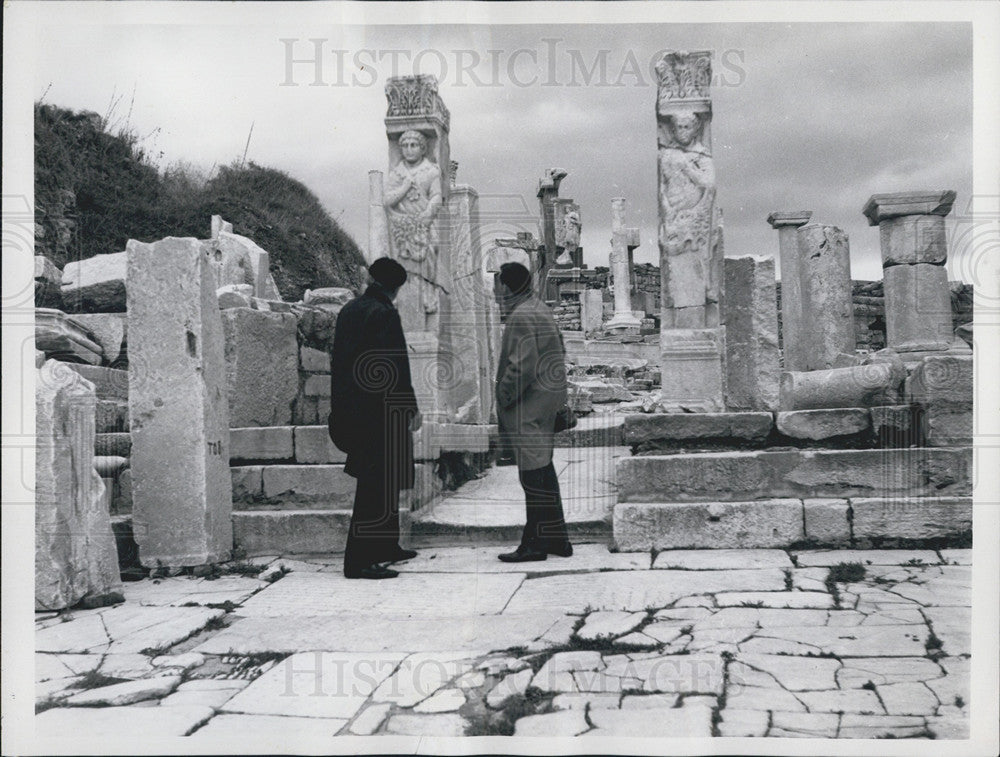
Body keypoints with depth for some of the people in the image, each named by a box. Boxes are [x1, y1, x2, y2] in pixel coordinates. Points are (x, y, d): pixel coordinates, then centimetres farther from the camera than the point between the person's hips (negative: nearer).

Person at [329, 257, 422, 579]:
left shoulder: (349, 310, 11)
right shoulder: (384, 314, -14)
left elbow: (338, 360, 16)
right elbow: (396, 368, -17)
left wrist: (341, 405, 22)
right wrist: (410, 408, -10)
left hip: (348, 408, 9)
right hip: (378, 411, -9)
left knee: (378, 481, 19)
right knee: (377, 483, -5)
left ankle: (384, 547, 29)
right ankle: (359, 561, -5)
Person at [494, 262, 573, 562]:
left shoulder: (522, 316, -16)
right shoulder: (541, 310, 16)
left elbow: (521, 366, -22)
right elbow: (559, 354, 22)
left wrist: (501, 398, -14)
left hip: (528, 408, -10)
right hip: (547, 402, 10)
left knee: (533, 473, -6)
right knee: (543, 469, 15)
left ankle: (535, 543, -1)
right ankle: (556, 538, 22)